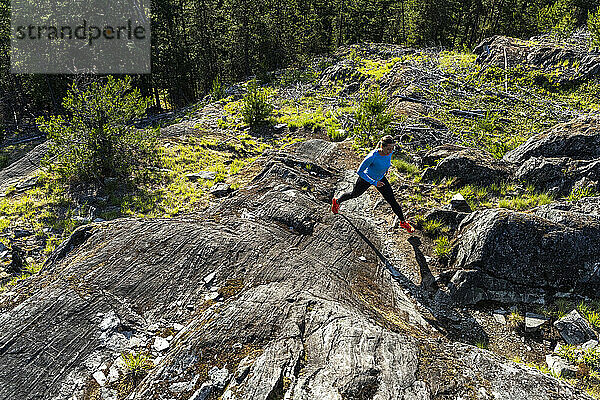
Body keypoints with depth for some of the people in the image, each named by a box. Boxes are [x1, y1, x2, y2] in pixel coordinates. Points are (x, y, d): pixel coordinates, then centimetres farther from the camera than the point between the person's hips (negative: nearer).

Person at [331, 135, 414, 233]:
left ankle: (403, 222, 21)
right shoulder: (372, 156, -40)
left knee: (392, 200, 2)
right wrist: (374, 182, -36)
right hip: (366, 179, -4)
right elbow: (359, 171, -32)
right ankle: (337, 201, 51)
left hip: (380, 178, 4)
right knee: (354, 194, 22)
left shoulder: (390, 152, -22)